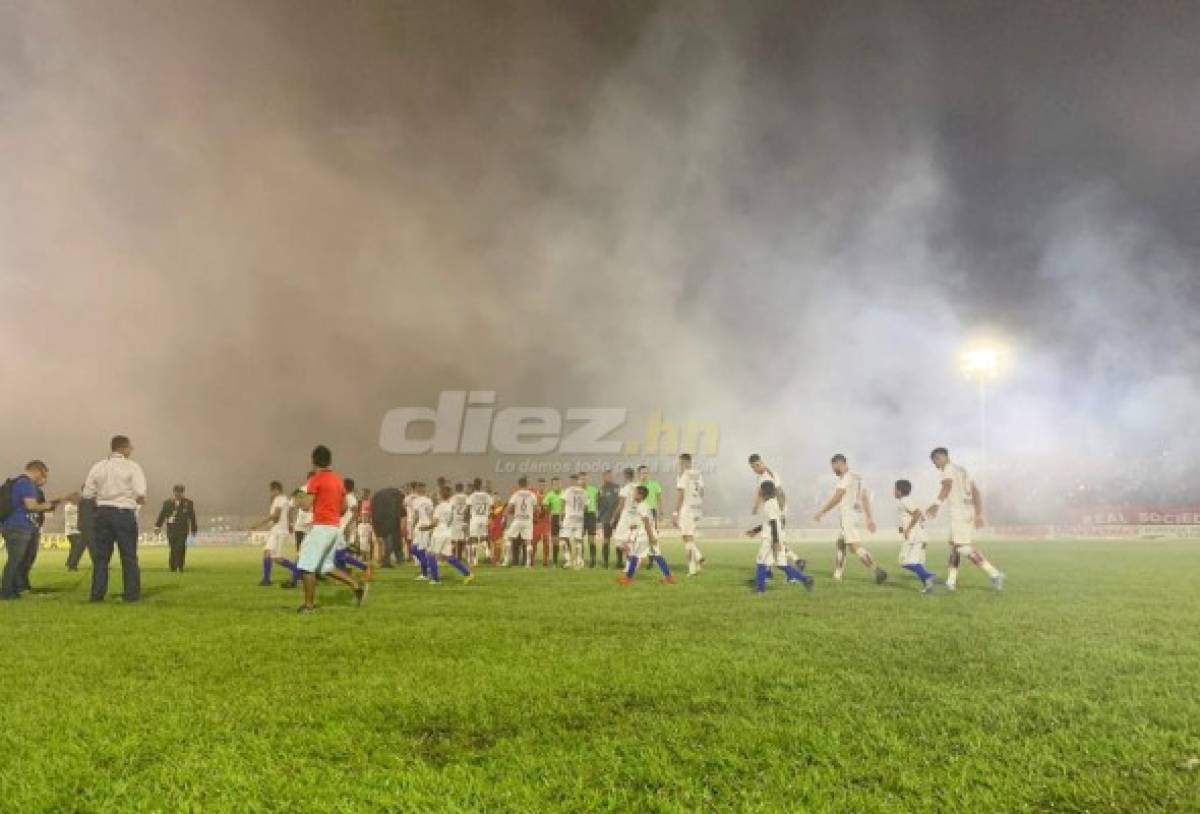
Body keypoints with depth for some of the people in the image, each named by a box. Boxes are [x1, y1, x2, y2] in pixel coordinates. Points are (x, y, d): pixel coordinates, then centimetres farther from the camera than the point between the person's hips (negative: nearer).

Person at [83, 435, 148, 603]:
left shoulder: (97, 466, 5)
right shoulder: (132, 466, -7)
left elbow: (87, 493, 3)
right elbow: (140, 493, -16)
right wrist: (140, 500, 6)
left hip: (102, 512, 3)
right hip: (124, 513, -3)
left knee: (100, 556, 11)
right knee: (129, 556, 5)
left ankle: (97, 593, 11)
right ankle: (131, 593, 6)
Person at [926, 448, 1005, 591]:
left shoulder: (948, 469, -4)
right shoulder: (962, 470, 23)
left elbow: (947, 486, -25)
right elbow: (976, 492, 22)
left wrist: (937, 505, -39)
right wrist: (979, 515, 23)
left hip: (959, 512, -9)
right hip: (969, 512, 9)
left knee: (964, 548, -10)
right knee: (954, 546, 14)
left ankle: (994, 574, -14)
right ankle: (951, 582, 15)